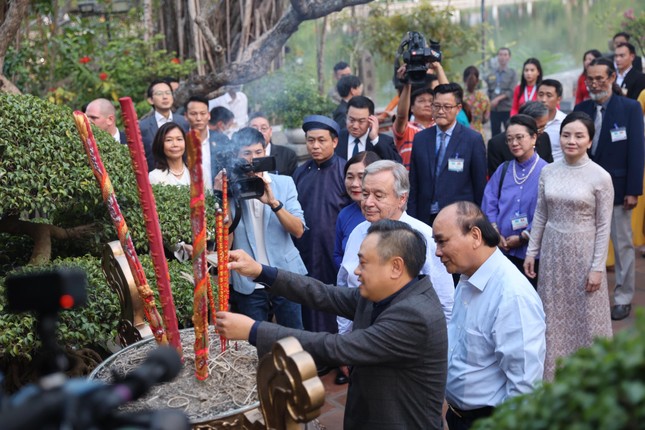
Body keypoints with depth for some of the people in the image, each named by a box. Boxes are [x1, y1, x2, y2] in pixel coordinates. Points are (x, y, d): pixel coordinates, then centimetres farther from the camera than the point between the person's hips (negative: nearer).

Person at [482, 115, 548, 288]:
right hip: (503, 248, 4)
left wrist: (522, 237, -11)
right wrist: (495, 232, -6)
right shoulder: (503, 170, 8)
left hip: (532, 249, -4)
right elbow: (489, 202, 7)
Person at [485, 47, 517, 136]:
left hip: (507, 109, -3)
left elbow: (511, 91, -8)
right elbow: (488, 91, 11)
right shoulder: (491, 74, 11)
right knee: (495, 134, 8)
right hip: (494, 109, 3)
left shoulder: (512, 73, 3)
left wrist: (498, 98, -18)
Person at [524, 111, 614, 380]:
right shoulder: (548, 172, 1)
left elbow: (603, 226, -8)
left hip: (583, 252, -4)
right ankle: (553, 370, 27)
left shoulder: (600, 177, -10)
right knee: (554, 312, 12)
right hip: (553, 250, 4)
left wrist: (597, 267, -10)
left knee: (585, 312, 7)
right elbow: (540, 215, 8)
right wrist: (531, 252, 7)